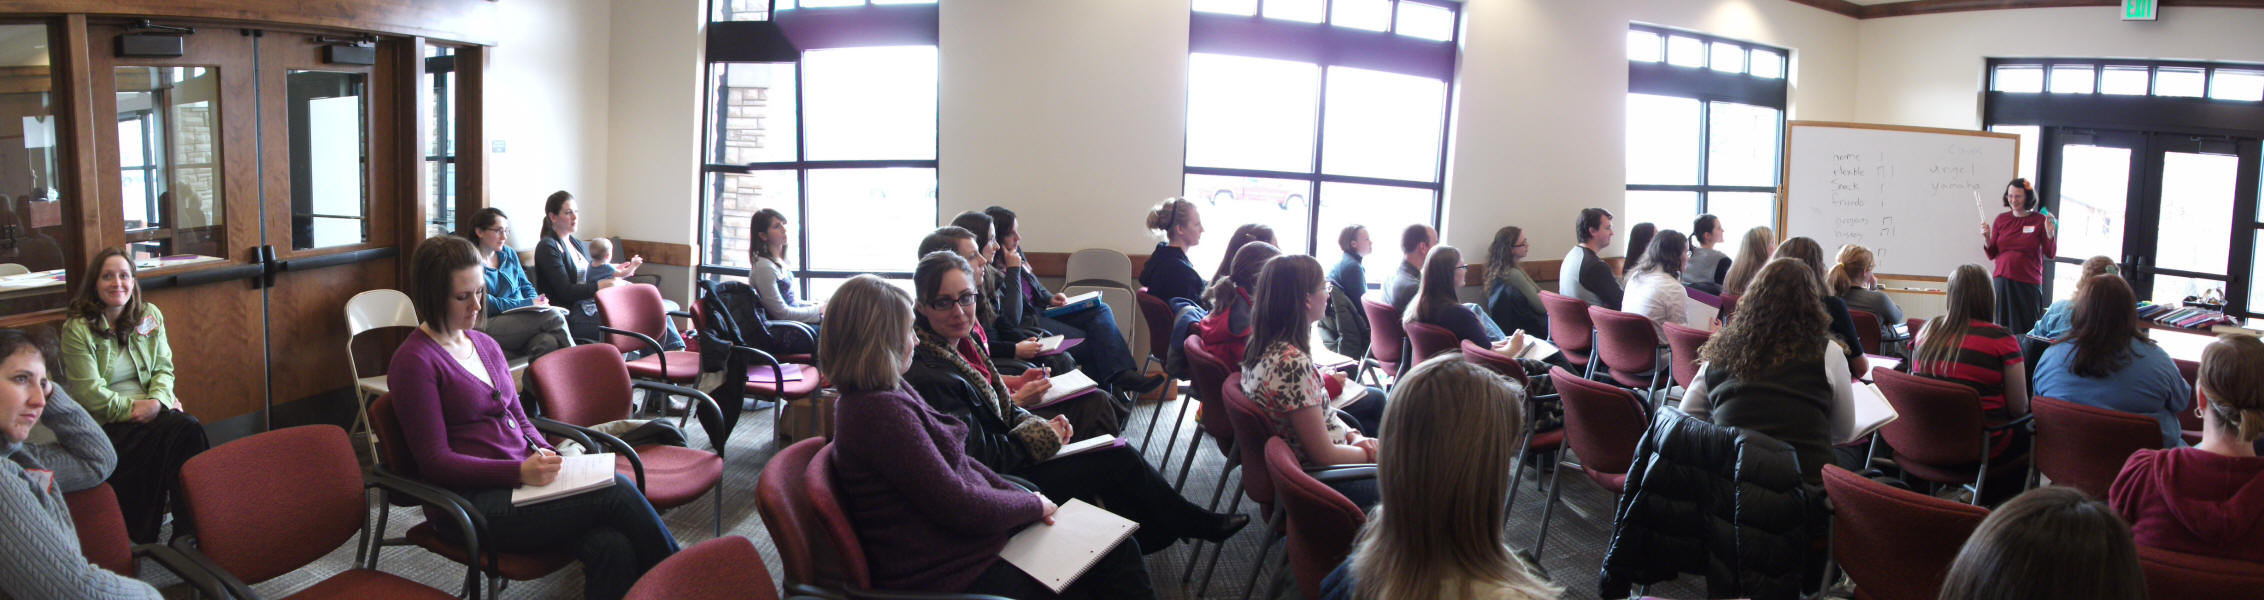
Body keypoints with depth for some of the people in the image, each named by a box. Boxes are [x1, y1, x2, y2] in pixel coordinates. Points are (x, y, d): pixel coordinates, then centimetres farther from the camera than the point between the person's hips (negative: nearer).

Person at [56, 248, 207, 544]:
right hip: (105, 425, -5)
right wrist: (138, 408, -15)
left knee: (189, 427, -29)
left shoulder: (150, 316, 11)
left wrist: (158, 401, -12)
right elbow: (89, 393, -9)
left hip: (150, 411, 5)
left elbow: (164, 368, 8)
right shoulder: (77, 329, -4)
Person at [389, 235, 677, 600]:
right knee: (616, 491, -23)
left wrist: (545, 454, -1)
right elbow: (435, 461, -10)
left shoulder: (486, 345, 17)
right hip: (472, 500, -6)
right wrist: (520, 471, -22)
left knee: (613, 549, -25)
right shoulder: (414, 361, -6)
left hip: (524, 480, 7)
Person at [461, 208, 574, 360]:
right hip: (490, 323, -6)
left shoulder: (509, 253, 20)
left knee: (549, 341, -33)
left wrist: (536, 301, 2)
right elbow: (485, 304, -10)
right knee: (553, 316, -28)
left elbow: (526, 285, 26)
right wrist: (528, 303, -11)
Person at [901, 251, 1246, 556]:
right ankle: (1200, 525, 21)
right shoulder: (930, 376, -27)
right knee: (1120, 461, -2)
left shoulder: (961, 344, 2)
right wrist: (1042, 435, -12)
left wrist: (1036, 424, -3)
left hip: (1004, 460, 9)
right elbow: (980, 457, -24)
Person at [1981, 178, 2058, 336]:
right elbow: (1992, 254, 11)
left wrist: (2050, 234, -14)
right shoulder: (2001, 219, 8)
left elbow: (2051, 255, 2)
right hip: (2002, 280, 2)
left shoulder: (2039, 220, 1)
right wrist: (1986, 238, -7)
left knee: (2026, 329, -4)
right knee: (2001, 327, -1)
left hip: (2029, 284, -2)